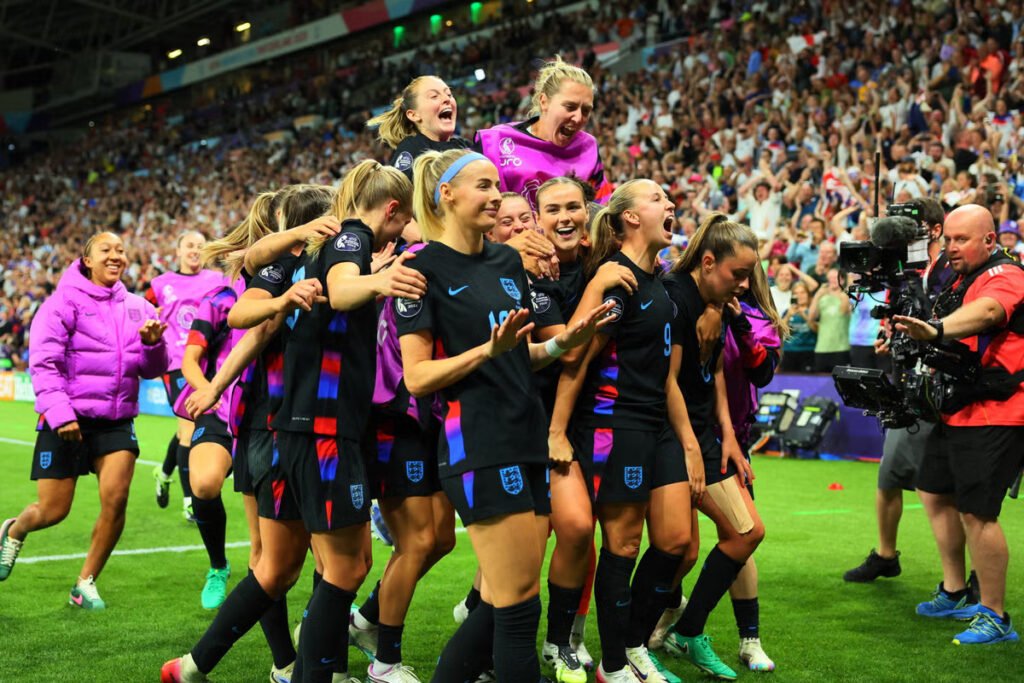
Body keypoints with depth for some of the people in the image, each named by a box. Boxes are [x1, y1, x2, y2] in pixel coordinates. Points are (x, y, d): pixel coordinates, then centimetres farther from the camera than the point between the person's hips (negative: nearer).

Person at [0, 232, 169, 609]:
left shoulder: (136, 307, 8)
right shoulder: (64, 302, -5)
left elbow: (153, 370, 9)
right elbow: (43, 362, -10)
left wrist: (152, 343, -12)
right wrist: (59, 415, -20)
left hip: (116, 420, 3)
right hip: (67, 420, -3)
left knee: (115, 499, -13)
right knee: (53, 510, 3)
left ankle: (85, 583, 7)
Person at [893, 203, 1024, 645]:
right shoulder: (960, 280, 16)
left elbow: (985, 312, -38)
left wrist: (936, 329, -55)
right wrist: (913, 340, 10)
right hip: (957, 411, 10)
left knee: (975, 512, -11)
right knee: (935, 494, 18)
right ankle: (954, 593, 32)